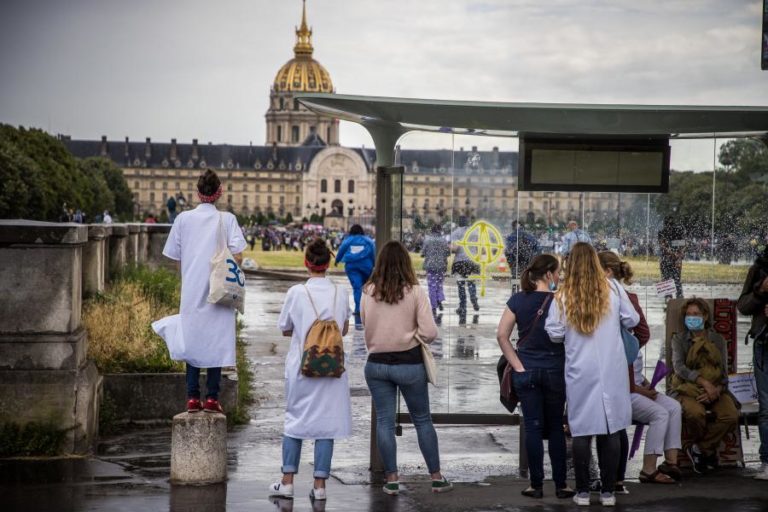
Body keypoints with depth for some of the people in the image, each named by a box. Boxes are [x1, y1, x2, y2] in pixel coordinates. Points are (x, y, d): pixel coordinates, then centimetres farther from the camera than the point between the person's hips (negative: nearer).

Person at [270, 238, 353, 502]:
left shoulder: (296, 293, -9)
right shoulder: (341, 293, -2)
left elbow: (285, 329, 2)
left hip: (300, 366, -1)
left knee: (295, 419, 11)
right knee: (326, 422, 5)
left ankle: (287, 482, 12)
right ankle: (320, 485, 6)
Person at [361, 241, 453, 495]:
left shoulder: (368, 293, -4)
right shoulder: (415, 292, -10)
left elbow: (365, 327, 4)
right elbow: (430, 332, -13)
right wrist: (413, 335, 6)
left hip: (377, 363, 2)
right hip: (409, 363, -1)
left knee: (384, 421, 8)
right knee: (423, 420, 11)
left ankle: (392, 479, 9)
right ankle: (436, 477, 16)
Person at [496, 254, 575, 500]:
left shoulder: (517, 300, -2)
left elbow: (501, 335, -5)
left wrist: (517, 364, -3)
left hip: (526, 371, 1)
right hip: (554, 370, -1)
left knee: (533, 426, 6)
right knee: (555, 428, 10)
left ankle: (536, 485, 6)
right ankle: (560, 485, 12)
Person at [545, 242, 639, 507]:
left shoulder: (563, 296, -4)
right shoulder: (612, 289, -4)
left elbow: (555, 334, -1)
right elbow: (632, 320, 4)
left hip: (580, 373, 0)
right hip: (611, 371, 0)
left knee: (582, 430, 5)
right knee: (611, 429, 6)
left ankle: (583, 491, 8)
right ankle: (607, 491, 10)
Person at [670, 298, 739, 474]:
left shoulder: (717, 339, 14)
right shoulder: (679, 339, 10)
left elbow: (724, 372, 7)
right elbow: (679, 367, -7)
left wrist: (716, 390, -15)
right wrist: (703, 382, -22)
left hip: (715, 390, 2)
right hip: (688, 390, -2)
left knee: (731, 415, -29)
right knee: (696, 413, -37)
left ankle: (698, 448, -8)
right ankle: (708, 450, -6)